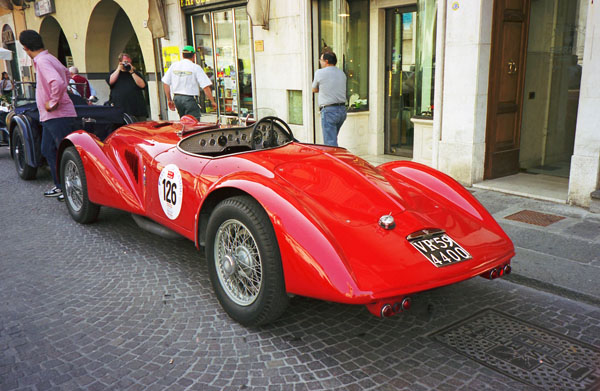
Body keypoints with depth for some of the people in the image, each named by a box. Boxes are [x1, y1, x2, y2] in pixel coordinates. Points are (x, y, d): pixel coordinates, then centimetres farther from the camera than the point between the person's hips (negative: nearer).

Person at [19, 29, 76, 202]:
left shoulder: (42, 61, -16)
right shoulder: (49, 58, 14)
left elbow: (58, 82, -33)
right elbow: (66, 73, 32)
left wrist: (53, 102, -20)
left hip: (58, 116, -11)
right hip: (50, 117, 11)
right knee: (48, 151, 16)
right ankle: (60, 186, 24)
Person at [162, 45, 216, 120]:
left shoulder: (173, 66, 7)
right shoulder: (196, 67, -7)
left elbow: (165, 83, 10)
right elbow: (206, 87, -12)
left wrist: (169, 99, 17)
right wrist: (213, 101, -4)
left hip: (176, 98, 6)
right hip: (190, 99, -6)